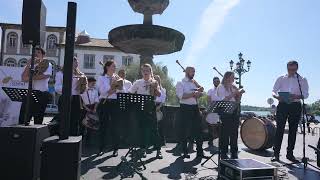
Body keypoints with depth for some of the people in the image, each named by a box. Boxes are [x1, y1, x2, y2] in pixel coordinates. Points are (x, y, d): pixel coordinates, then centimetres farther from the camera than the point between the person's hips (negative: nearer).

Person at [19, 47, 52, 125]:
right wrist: (28, 64, -7)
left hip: (42, 94, -3)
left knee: (38, 120, 4)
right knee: (22, 119, 2)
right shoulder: (29, 66, 13)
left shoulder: (47, 65, 3)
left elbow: (43, 76, -13)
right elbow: (23, 78, -2)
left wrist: (29, 78, -4)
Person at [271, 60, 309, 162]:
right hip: (282, 105, -1)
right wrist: (276, 96, -18)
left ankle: (290, 153, 17)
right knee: (279, 129, -5)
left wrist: (297, 96, -22)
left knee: (293, 130, 5)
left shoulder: (302, 80, 9)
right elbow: (273, 91, 5)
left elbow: (306, 94, -1)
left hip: (295, 106, 1)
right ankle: (276, 154, 0)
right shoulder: (281, 79, 10)